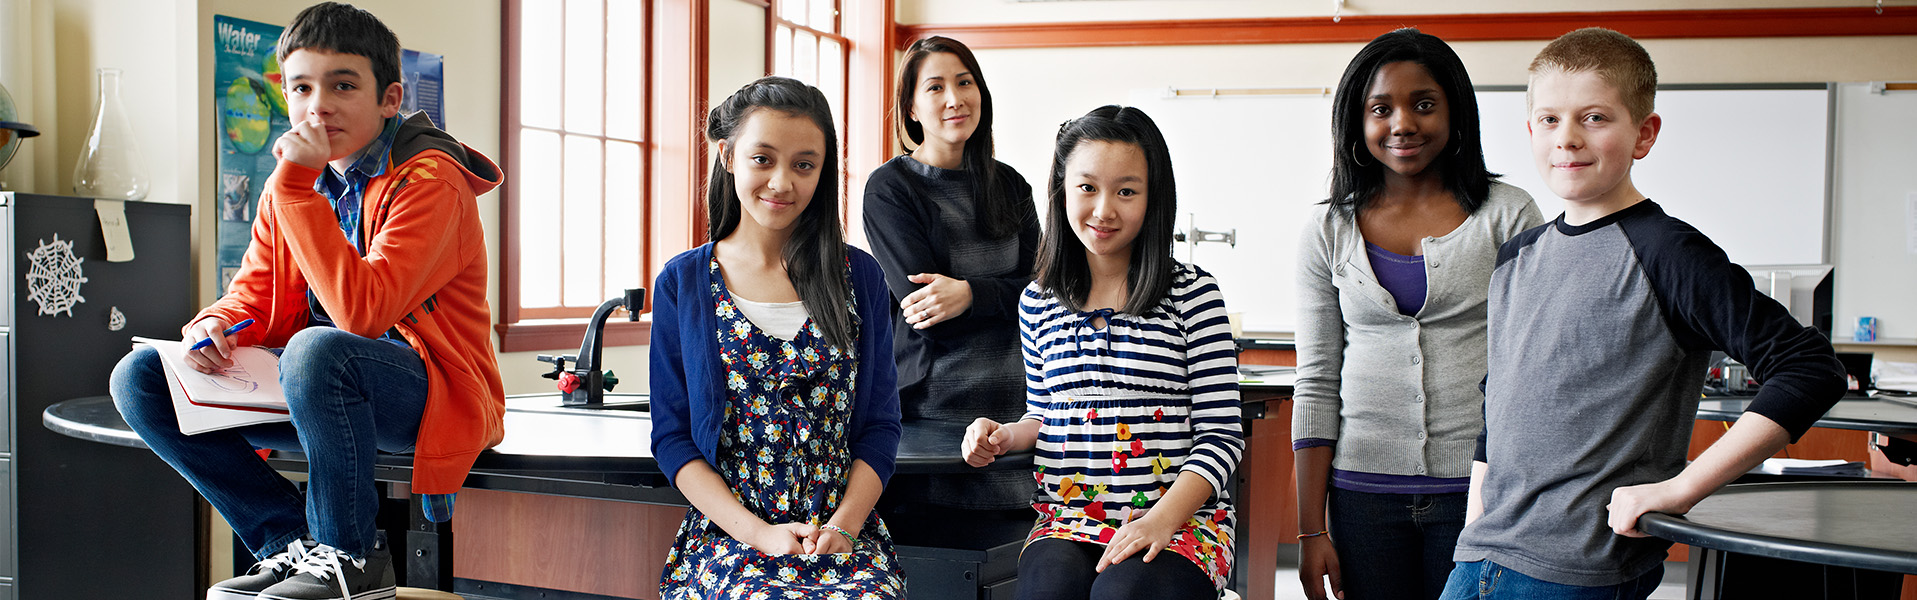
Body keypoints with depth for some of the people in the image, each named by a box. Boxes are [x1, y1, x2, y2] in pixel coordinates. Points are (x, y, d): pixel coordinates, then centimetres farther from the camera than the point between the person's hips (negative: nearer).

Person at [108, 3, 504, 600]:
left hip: (431, 395, -8)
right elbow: (254, 298, 13)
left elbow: (362, 312, -29)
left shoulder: (429, 181, -17)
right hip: (323, 392, 8)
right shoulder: (296, 182, 8)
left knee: (316, 350, -38)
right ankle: (292, 542, -2)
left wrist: (296, 186, -27)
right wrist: (214, 326, -12)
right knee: (141, 377, -2)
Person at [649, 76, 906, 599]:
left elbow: (880, 425, 7)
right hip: (727, 533, -1)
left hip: (846, 533, 1)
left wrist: (843, 525, -9)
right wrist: (760, 534, -10)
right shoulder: (683, 283, 5)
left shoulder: (859, 277, 8)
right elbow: (672, 438, 3)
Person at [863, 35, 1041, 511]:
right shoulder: (889, 189, -1)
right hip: (934, 405, -4)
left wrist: (971, 294, -14)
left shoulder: (1009, 184, 13)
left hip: (1017, 400, 4)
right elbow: (928, 317, -9)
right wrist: (1007, 298, -8)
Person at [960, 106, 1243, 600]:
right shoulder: (1038, 303, 11)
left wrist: (1161, 519, -17)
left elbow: (1220, 434, -3)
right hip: (1066, 522, 2)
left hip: (1180, 519, -2)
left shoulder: (1192, 294, -1)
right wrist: (1003, 436, 1)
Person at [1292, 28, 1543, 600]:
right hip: (1362, 489, 1)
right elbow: (1317, 384, 5)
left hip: (1478, 484, -1)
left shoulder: (1508, 216, 1)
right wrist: (1311, 530, 3)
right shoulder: (1328, 232, 6)